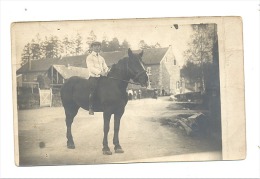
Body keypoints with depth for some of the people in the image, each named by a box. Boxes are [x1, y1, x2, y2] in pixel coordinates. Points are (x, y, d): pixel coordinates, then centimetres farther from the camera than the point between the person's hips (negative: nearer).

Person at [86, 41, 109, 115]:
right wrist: (100, 72, -26)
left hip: (102, 77, 7)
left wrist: (106, 71, -5)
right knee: (93, 87, -28)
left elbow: (105, 67, 18)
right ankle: (90, 107, -24)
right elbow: (91, 68, -13)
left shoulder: (101, 58, 21)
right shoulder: (89, 57, 0)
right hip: (93, 77, -6)